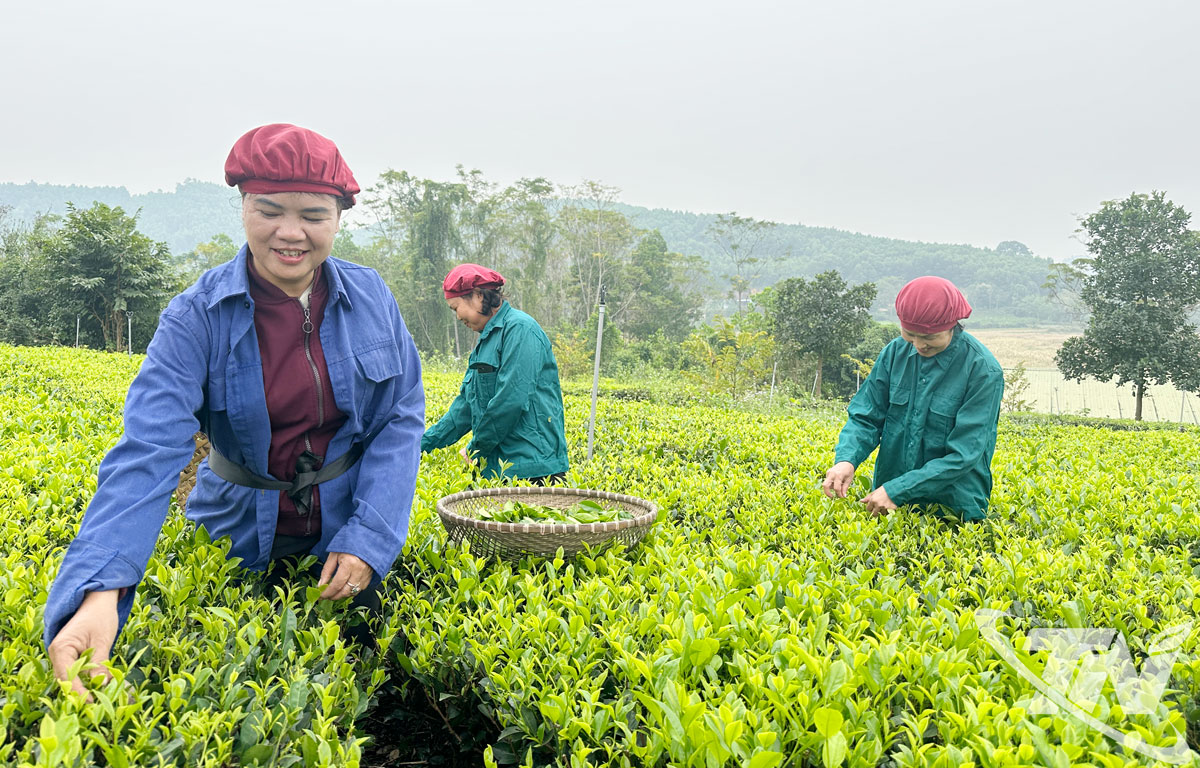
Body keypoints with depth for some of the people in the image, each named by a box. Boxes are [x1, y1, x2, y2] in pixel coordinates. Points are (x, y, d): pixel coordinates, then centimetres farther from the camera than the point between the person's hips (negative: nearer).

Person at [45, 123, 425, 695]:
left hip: (349, 535, 2)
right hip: (241, 542, -1)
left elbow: (403, 418, -6)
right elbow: (149, 451, -28)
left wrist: (368, 538, -17)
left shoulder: (370, 298, -9)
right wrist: (99, 592, -42)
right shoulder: (197, 318, -17)